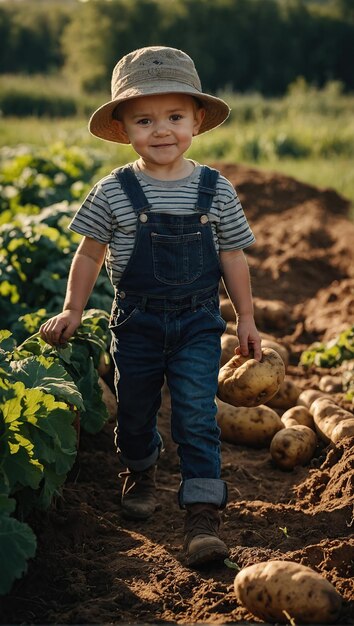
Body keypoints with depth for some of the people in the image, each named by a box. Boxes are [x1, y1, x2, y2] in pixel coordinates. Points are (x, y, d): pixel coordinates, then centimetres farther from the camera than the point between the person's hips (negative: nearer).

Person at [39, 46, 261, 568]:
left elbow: (233, 256, 3)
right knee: (135, 410, 16)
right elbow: (90, 254, 3)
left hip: (197, 322, -1)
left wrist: (246, 318, 6)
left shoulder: (215, 190, -4)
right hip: (136, 322, 1)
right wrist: (72, 311, 3)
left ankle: (203, 513, -3)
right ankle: (140, 472, 45)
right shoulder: (114, 192, -7)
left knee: (197, 415, -8)